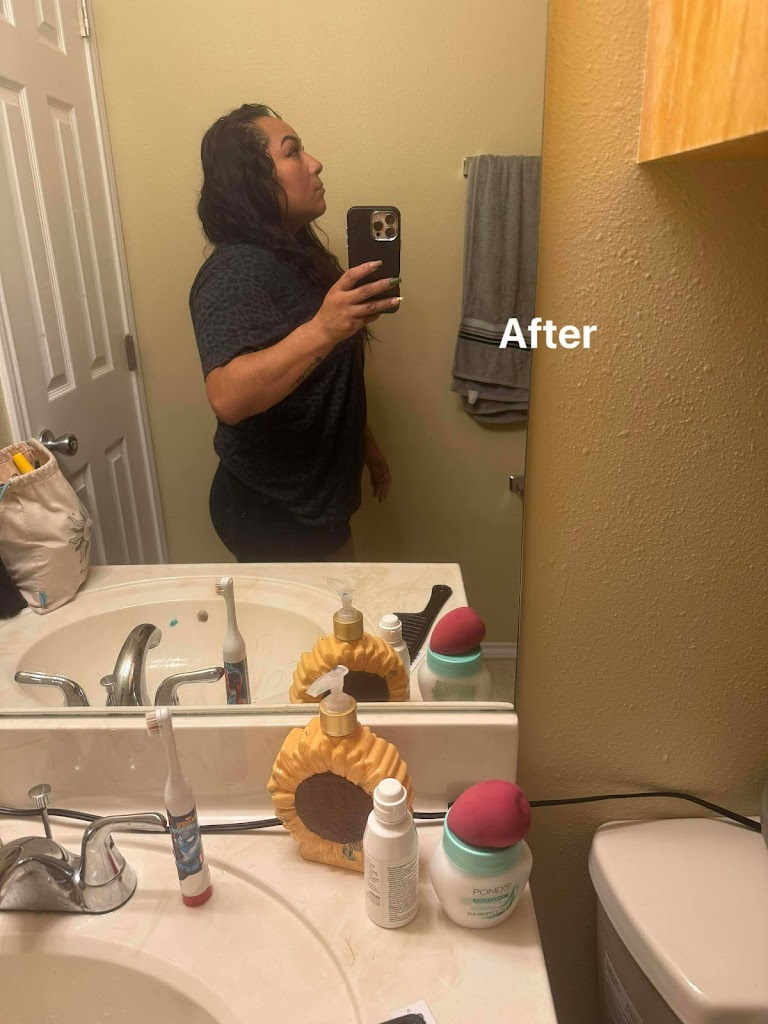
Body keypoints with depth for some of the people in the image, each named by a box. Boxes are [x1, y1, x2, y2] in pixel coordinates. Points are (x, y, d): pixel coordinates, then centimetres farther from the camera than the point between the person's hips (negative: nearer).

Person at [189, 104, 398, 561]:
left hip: (318, 499, 9)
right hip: (273, 516, -9)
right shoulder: (237, 270, -21)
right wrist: (322, 330, -48)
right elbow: (228, 397, -38)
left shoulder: (295, 253, 9)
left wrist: (366, 442, 20)